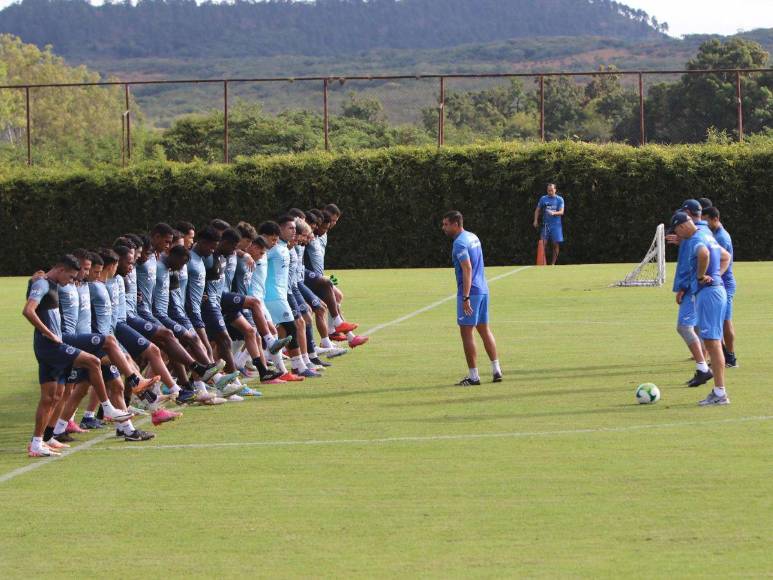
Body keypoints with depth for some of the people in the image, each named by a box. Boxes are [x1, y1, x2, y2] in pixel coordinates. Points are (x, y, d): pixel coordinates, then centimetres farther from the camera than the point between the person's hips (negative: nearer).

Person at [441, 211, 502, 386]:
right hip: (483, 290, 9)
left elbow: (467, 269, -23)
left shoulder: (459, 243, -16)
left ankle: (473, 376, -2)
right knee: (484, 329, 16)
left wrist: (466, 297, -26)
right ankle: (496, 370, 15)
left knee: (466, 332, -3)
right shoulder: (473, 237, 13)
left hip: (470, 291, -9)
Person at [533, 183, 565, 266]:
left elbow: (561, 212, -8)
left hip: (556, 225, -1)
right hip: (545, 224, 1)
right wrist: (536, 220, 2)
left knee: (556, 245, 0)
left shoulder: (559, 199, 1)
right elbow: (537, 210, 15)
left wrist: (554, 213, -28)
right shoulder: (543, 199, 7)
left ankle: (553, 263, 11)